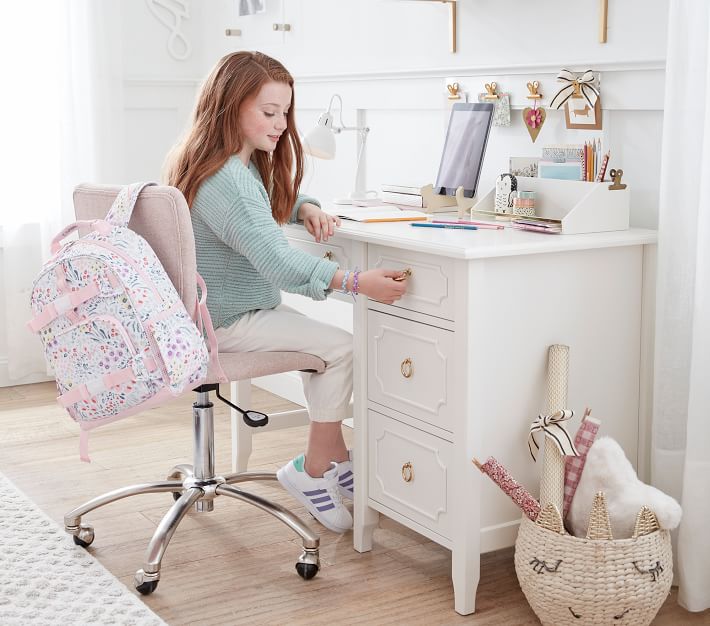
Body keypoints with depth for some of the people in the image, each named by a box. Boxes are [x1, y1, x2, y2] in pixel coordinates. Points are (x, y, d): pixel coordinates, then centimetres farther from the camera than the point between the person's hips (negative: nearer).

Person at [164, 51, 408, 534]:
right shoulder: (225, 180, -28)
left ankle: (335, 458, 23)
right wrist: (357, 281, -45)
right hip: (227, 322, -11)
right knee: (342, 346, -12)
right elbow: (278, 259, -37)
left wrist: (306, 208, 1)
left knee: (323, 340, 18)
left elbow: (273, 202, 25)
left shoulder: (247, 163, 6)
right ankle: (313, 471, 1)